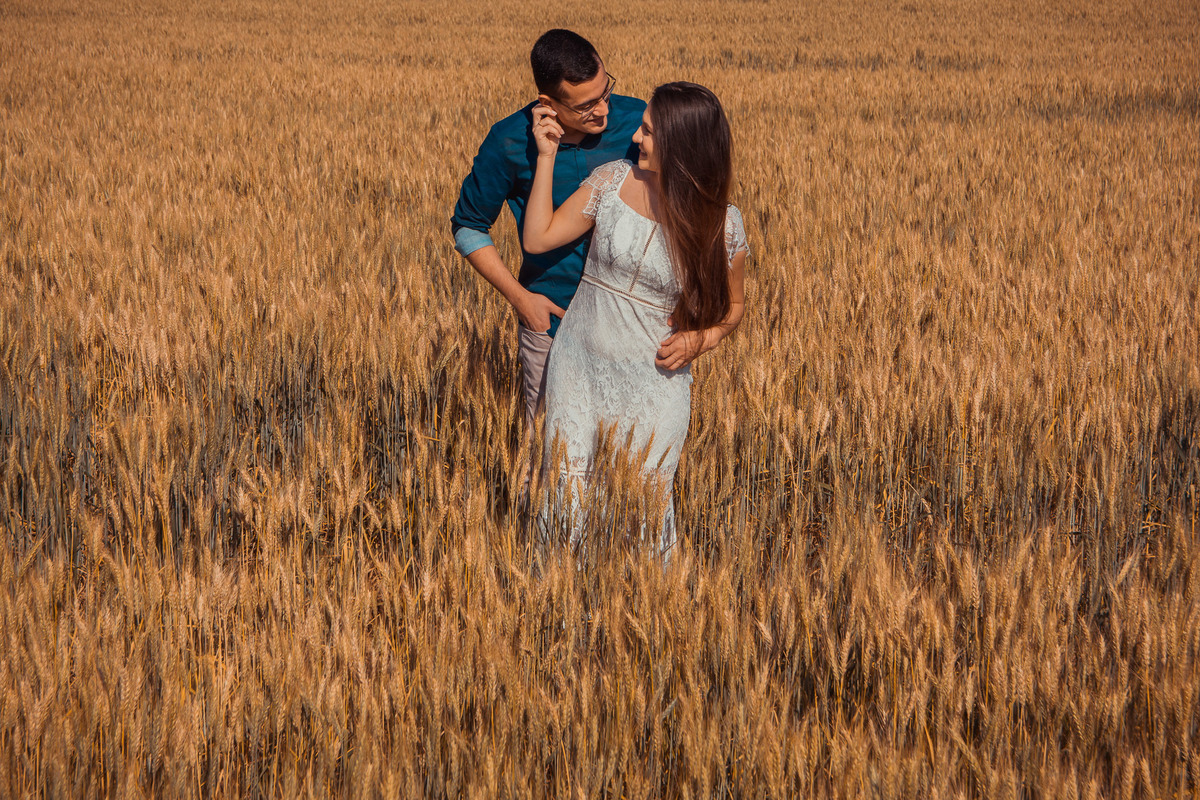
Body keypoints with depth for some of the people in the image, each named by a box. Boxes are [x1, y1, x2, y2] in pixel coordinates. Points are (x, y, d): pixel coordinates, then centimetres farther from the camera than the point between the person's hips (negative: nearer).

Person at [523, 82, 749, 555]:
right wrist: (547, 155, -5)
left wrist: (702, 339, -14)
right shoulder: (613, 181, -5)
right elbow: (538, 239, -2)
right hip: (580, 364, 2)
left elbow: (732, 306, 6)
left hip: (656, 379, -2)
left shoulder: (722, 227, -9)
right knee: (563, 494, 4)